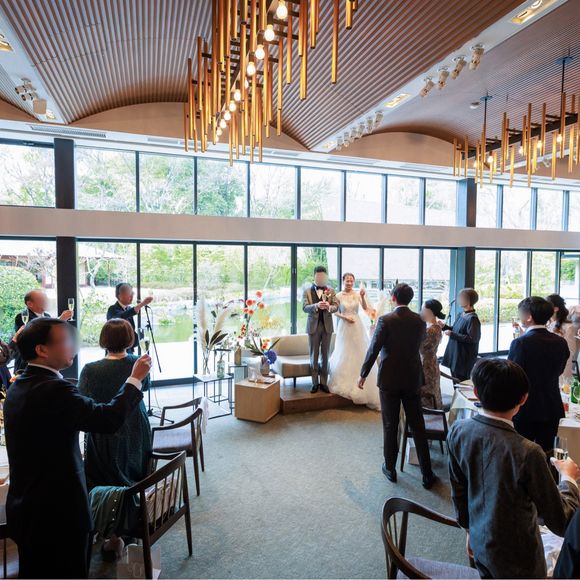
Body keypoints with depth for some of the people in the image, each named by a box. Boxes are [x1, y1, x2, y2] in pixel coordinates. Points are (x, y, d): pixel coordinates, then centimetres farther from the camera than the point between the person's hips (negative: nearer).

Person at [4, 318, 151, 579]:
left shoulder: (18, 386, 4)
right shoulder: (54, 390, -27)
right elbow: (109, 418, -27)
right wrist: (135, 379, -16)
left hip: (24, 508, 9)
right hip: (57, 511, -9)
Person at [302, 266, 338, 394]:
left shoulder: (331, 291, 6)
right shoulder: (307, 291, 1)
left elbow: (336, 306, -2)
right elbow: (304, 307, -9)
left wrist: (329, 307, -25)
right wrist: (316, 305, -28)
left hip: (327, 326, 1)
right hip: (313, 326, -1)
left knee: (325, 355, 8)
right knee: (314, 356, 5)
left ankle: (324, 382, 16)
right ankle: (315, 383, 14)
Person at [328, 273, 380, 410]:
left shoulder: (357, 294, -2)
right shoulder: (339, 296, -3)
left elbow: (365, 308, -15)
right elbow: (335, 312, 1)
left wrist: (362, 296, -30)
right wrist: (345, 317, -14)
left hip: (357, 326, 1)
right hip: (344, 326, 0)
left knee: (359, 353, 4)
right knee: (345, 354, 7)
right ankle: (345, 382, 21)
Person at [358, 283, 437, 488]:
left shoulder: (385, 320, -14)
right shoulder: (420, 321, -1)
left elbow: (373, 350, -13)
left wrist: (363, 374, -2)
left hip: (389, 380, -3)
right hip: (413, 379, 3)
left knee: (390, 427, 10)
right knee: (418, 427, 11)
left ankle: (390, 469, 24)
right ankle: (427, 475, 18)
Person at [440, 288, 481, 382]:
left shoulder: (473, 319, -18)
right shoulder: (462, 315, 8)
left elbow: (471, 338, -23)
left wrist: (452, 334, -22)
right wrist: (444, 326, 6)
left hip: (465, 359, -9)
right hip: (455, 356, 9)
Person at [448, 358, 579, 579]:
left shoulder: (457, 432, -16)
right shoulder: (527, 453, -32)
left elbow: (458, 492, -1)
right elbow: (561, 523, -18)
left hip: (480, 543, 4)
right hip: (516, 560, -4)